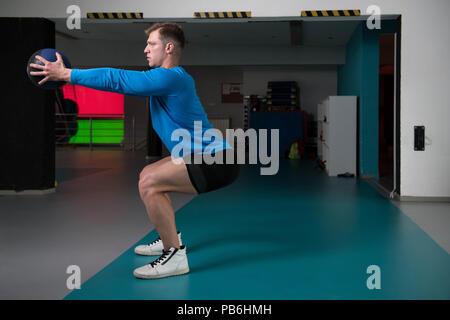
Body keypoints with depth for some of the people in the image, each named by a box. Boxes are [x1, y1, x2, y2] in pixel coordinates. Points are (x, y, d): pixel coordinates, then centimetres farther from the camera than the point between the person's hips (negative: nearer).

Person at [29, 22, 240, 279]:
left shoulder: (170, 77, -17)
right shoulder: (166, 78, 14)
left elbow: (117, 79, -18)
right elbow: (124, 81, 22)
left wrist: (65, 74, -11)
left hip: (218, 163, -10)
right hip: (207, 158, 10)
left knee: (149, 184, -19)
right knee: (148, 175, 20)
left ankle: (175, 256, -9)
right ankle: (171, 239, 29)